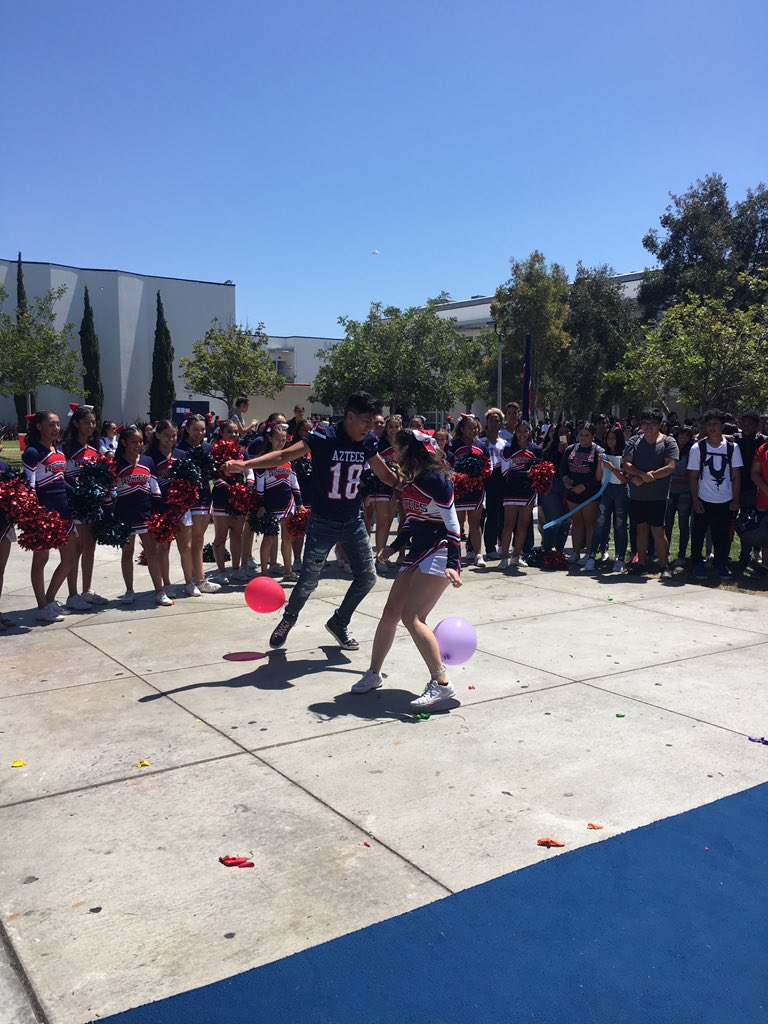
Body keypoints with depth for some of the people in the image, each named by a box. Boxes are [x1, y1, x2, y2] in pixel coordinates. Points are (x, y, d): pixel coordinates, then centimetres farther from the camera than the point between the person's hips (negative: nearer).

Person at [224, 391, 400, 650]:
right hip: (323, 522, -5)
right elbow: (284, 455, -20)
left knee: (366, 577, 6)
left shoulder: (367, 443, -1)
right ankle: (288, 619, 27)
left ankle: (339, 623, 29)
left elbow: (387, 475, 11)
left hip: (353, 522, 5)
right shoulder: (324, 437, -17)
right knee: (308, 580, -4)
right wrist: (244, 464, -30)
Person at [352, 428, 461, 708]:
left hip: (439, 554, -9)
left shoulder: (435, 478, -14)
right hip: (417, 554, 9)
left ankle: (441, 683, -11)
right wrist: (393, 547, 24)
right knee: (390, 612, 7)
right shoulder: (411, 480, 13)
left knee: (411, 617, -16)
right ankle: (374, 674, 21)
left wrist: (453, 564, -23)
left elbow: (452, 522, -16)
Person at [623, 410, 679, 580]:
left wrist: (648, 476, -16)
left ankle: (665, 566, 2)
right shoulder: (634, 441, 8)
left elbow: (671, 467, -13)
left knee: (658, 531, -5)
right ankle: (641, 563, 18)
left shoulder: (668, 442, -2)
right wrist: (643, 474, -20)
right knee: (641, 529, 10)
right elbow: (626, 464, -2)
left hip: (658, 496, -3)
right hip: (637, 495, 3)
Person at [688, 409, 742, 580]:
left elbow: (736, 476, 3)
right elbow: (693, 476, -2)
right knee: (698, 534, 6)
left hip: (725, 502, 1)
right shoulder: (697, 448, -4)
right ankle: (698, 563, 20)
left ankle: (721, 564, 21)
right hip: (703, 501, -1)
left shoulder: (732, 447, 0)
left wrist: (735, 500, -3)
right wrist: (695, 500, -8)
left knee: (722, 534, 7)